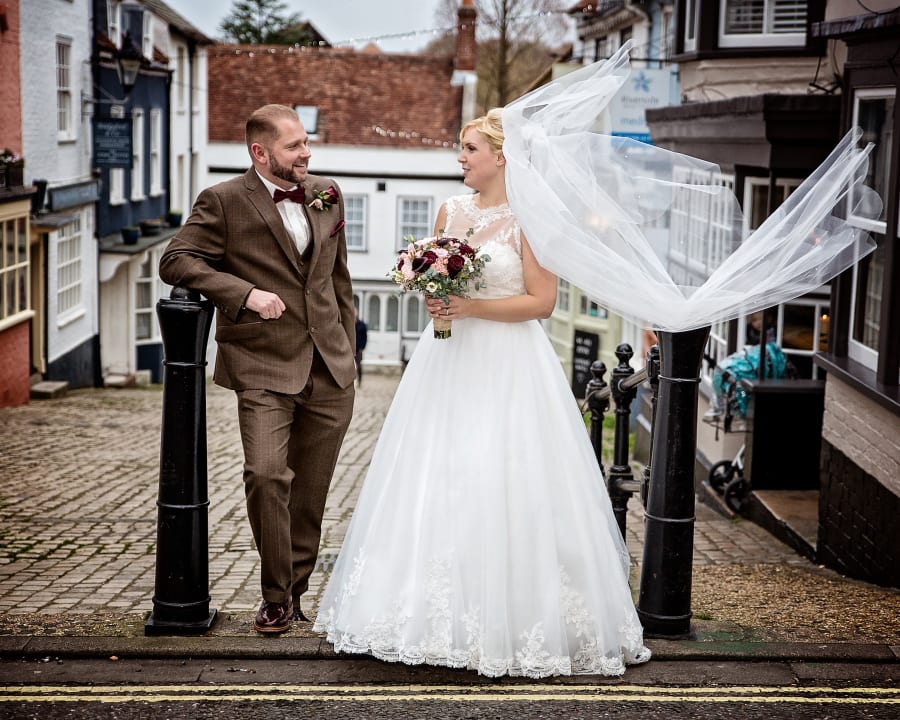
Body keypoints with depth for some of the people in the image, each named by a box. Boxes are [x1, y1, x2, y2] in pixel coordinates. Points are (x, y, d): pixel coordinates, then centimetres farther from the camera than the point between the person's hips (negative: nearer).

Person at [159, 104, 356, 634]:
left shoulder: (328, 194, 12)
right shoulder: (224, 202, -4)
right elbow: (177, 261, -10)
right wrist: (245, 292, -20)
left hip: (331, 371, 4)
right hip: (264, 368, -4)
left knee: (312, 489, 10)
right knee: (267, 476, -17)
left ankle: (297, 590, 25)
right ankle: (276, 598, 0)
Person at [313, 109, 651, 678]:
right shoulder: (451, 211, 10)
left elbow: (542, 301, -11)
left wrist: (472, 307, -16)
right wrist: (434, 298, -2)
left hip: (507, 370, -6)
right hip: (449, 365, 6)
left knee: (504, 493, -5)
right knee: (433, 486, 6)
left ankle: (506, 621, 7)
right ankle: (437, 614, 17)